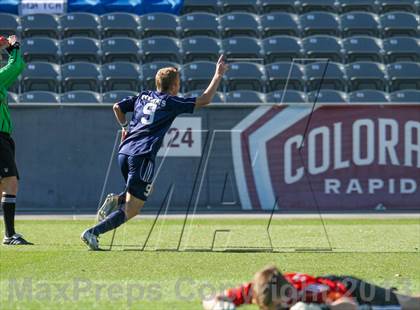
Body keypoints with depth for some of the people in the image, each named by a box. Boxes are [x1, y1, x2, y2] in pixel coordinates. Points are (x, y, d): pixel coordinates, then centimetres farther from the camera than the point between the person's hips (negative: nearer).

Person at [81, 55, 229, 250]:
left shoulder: (143, 97, 17)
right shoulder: (171, 103, 1)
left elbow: (117, 107, 21)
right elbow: (205, 100, 1)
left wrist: (125, 127, 35)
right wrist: (218, 75, 10)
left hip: (124, 153, 7)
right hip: (142, 157, -7)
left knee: (146, 189, 31)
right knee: (131, 210, -4)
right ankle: (93, 233, -18)